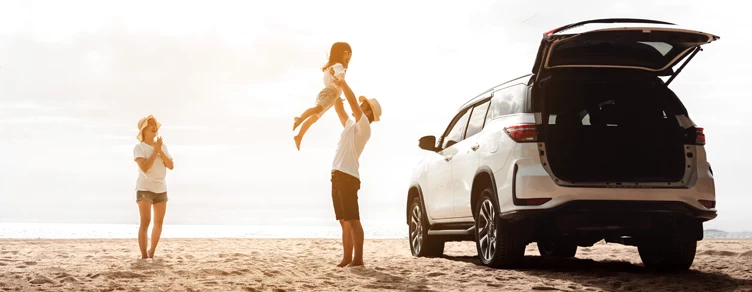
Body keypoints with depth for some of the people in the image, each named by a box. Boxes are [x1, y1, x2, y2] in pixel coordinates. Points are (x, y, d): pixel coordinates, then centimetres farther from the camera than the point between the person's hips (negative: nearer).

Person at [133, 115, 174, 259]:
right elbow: (144, 168, -21)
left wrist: (160, 151, -13)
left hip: (161, 188, 6)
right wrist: (155, 150, -18)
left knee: (159, 223, 11)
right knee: (145, 222, -18)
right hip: (145, 188, -6)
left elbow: (171, 166, -1)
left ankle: (151, 253, 28)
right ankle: (144, 256, -19)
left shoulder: (163, 146, 8)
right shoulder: (139, 147, -7)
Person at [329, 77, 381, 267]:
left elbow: (353, 103, -14)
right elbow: (339, 108, 26)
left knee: (352, 220, -10)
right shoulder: (350, 125, 21)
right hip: (338, 176, 9)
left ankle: (358, 259, -10)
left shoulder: (363, 127, -3)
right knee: (344, 221, 8)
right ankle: (347, 258, 9)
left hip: (348, 177, -9)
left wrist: (343, 84, -10)